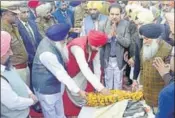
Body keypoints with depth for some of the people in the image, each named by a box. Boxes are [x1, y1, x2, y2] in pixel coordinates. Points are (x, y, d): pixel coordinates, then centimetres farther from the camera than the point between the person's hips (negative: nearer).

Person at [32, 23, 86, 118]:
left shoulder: (50, 41, -9)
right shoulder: (47, 53, -37)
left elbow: (65, 58, -1)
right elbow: (61, 74, -33)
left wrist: (63, 46, -18)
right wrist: (78, 91, -27)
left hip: (54, 83, 9)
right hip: (46, 87, -9)